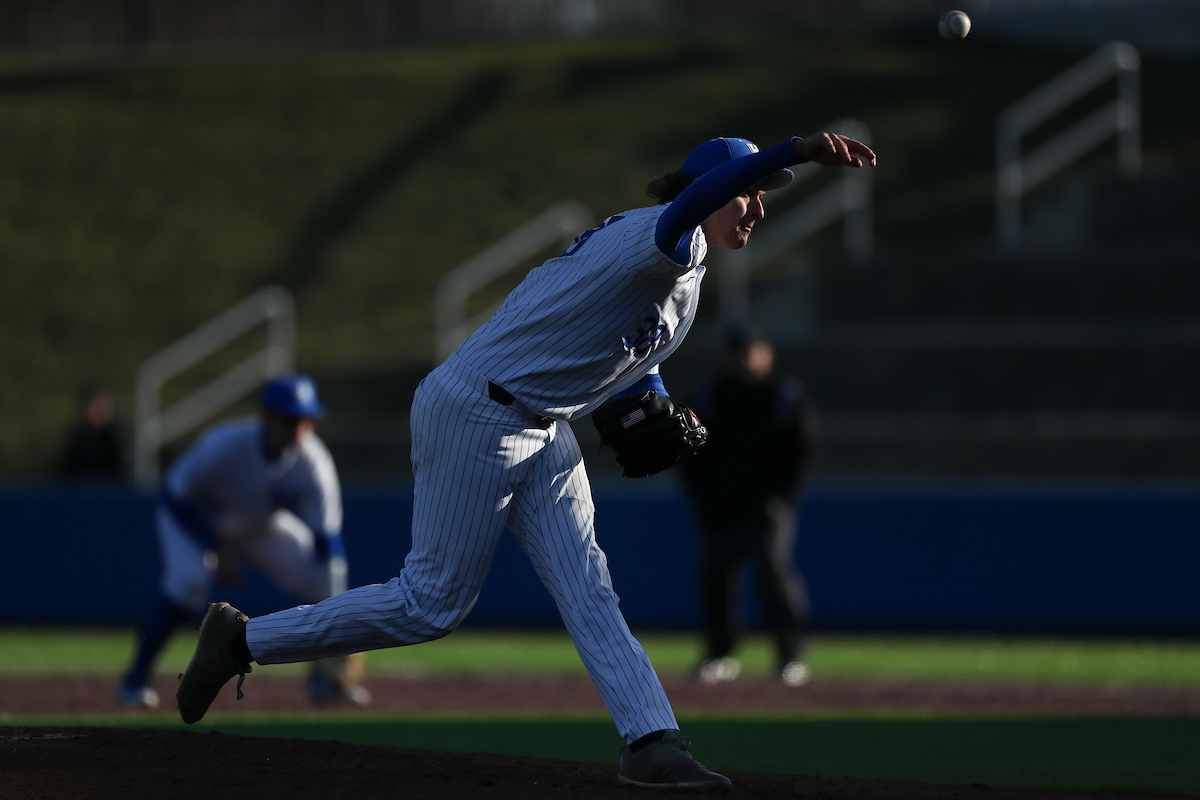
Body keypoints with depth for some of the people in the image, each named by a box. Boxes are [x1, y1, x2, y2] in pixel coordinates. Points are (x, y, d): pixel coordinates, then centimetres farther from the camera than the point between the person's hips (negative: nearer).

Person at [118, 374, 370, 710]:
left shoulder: (312, 462, -30)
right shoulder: (224, 446, -38)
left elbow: (328, 540, -32)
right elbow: (177, 498, -22)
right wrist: (219, 550, -28)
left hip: (260, 524, 4)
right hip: (191, 516, -4)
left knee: (319, 572, -12)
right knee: (189, 578, -31)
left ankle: (325, 679, 7)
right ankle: (136, 680, -17)